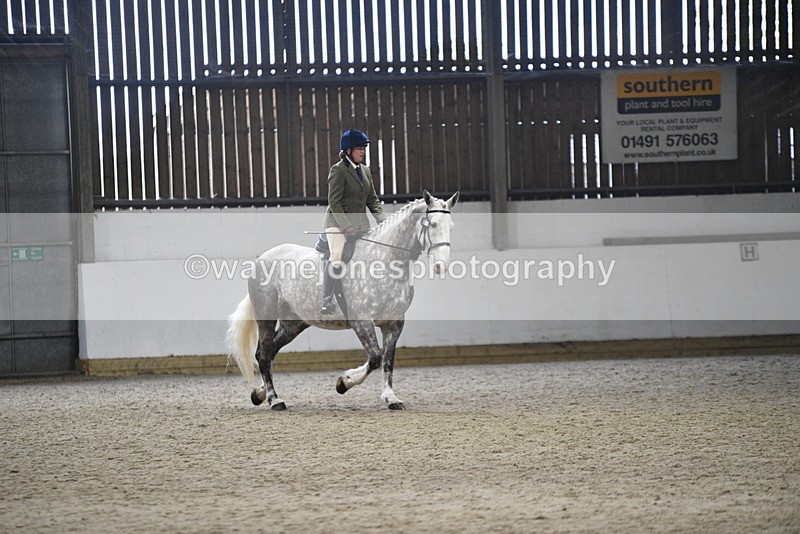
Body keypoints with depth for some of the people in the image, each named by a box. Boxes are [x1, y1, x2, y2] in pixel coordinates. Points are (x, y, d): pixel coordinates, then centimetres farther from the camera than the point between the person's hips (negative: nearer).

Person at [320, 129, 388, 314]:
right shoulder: (338, 170, -8)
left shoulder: (365, 170, 15)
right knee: (337, 258, -20)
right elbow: (334, 201, -14)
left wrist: (382, 218, -1)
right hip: (338, 223, -7)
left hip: (361, 223, 7)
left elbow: (372, 199, 16)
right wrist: (346, 225, -23)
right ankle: (327, 299, -16)